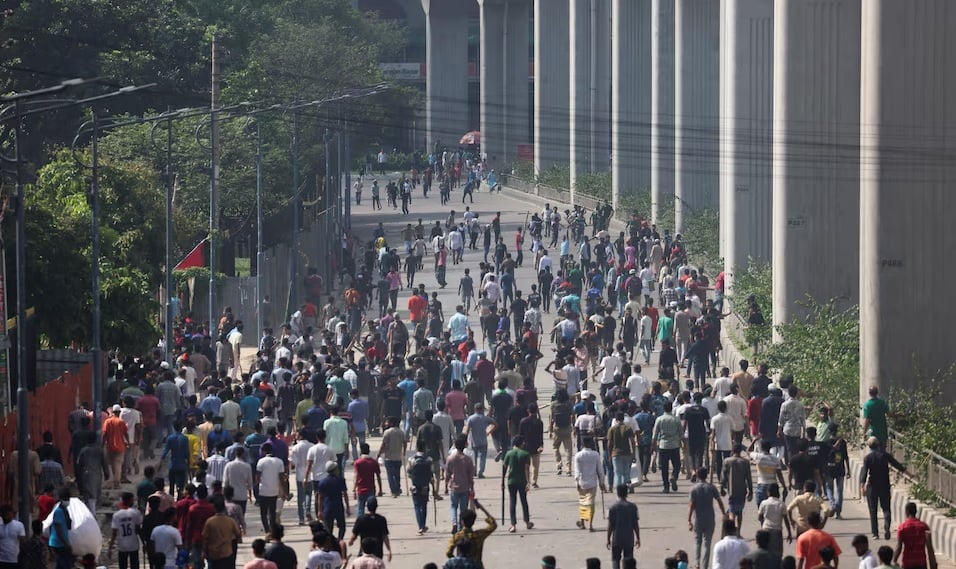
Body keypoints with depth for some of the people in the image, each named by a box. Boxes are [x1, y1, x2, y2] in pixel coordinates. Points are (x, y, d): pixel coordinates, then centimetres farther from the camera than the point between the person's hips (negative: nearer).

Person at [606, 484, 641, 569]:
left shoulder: (613, 508, -9)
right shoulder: (632, 507, -6)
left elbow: (610, 526, -6)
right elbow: (636, 525, -2)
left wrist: (608, 539, 4)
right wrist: (638, 539, 8)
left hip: (616, 540, -1)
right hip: (629, 540, 1)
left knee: (615, 560, 10)